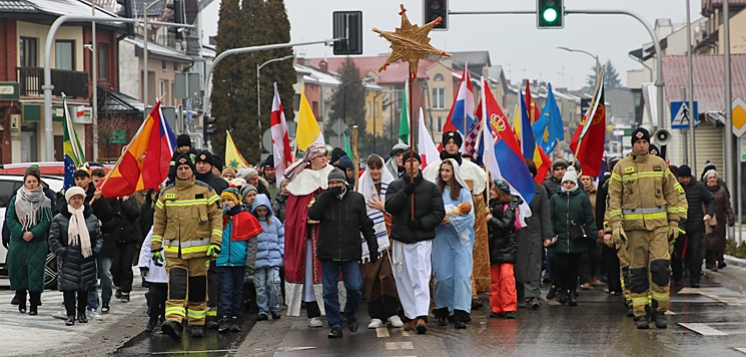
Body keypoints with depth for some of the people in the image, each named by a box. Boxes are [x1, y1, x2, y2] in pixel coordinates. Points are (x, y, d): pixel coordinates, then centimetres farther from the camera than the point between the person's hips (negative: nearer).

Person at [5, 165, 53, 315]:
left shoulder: (45, 201, 3)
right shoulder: (16, 200, 7)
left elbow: (47, 221, -4)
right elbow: (9, 219, 1)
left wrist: (33, 233, -18)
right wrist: (22, 233, -14)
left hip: (37, 243, -2)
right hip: (17, 243, 2)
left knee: (35, 274, -6)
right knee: (18, 273, 4)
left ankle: (34, 306, -4)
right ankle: (21, 304, 18)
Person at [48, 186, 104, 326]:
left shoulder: (91, 218, 8)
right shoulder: (59, 219, 0)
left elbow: (99, 237, 13)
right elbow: (53, 239, 0)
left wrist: (95, 250, -1)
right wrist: (62, 252, -10)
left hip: (86, 260, 2)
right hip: (68, 261, -2)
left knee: (84, 288, 8)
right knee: (68, 287, -7)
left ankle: (82, 313, 22)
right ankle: (70, 315, -3)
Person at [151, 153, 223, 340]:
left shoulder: (205, 191, 3)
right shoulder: (166, 194, 9)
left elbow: (216, 216, 2)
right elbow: (159, 222, 13)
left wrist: (215, 241, -8)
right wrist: (156, 247, 9)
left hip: (199, 249, 0)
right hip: (174, 251, 0)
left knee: (198, 286, 6)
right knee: (176, 284, -15)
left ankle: (197, 323, 17)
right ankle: (174, 320, -27)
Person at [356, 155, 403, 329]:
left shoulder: (390, 185, 6)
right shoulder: (361, 185, 9)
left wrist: (383, 207, -7)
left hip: (386, 236, -1)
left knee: (387, 275, -9)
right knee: (370, 277, -1)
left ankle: (392, 313, -2)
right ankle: (375, 316, 6)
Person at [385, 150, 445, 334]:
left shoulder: (431, 188, 7)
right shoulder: (395, 186, 9)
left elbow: (439, 213, 2)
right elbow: (390, 207, -7)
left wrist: (422, 223, -13)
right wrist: (405, 192, -20)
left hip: (422, 239, -2)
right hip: (401, 239, 2)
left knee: (421, 278, -14)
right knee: (404, 279, 5)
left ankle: (421, 316, -22)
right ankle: (410, 316, 13)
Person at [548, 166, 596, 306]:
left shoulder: (582, 198, 6)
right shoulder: (555, 198, 8)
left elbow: (589, 219, 5)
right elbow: (550, 219, 7)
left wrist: (593, 235, -3)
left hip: (577, 241, 0)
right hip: (560, 240, 0)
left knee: (574, 267, 4)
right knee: (563, 266, -7)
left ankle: (572, 293, 13)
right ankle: (563, 290, 13)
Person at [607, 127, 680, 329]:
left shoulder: (660, 165, 9)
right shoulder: (621, 167, 4)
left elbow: (671, 195, 14)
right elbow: (614, 198, 2)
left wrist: (673, 223, 9)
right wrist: (616, 225, -8)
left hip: (659, 224, 1)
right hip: (633, 226, -1)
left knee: (660, 266, -9)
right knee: (638, 270, 2)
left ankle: (661, 310, 2)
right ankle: (640, 313, 8)